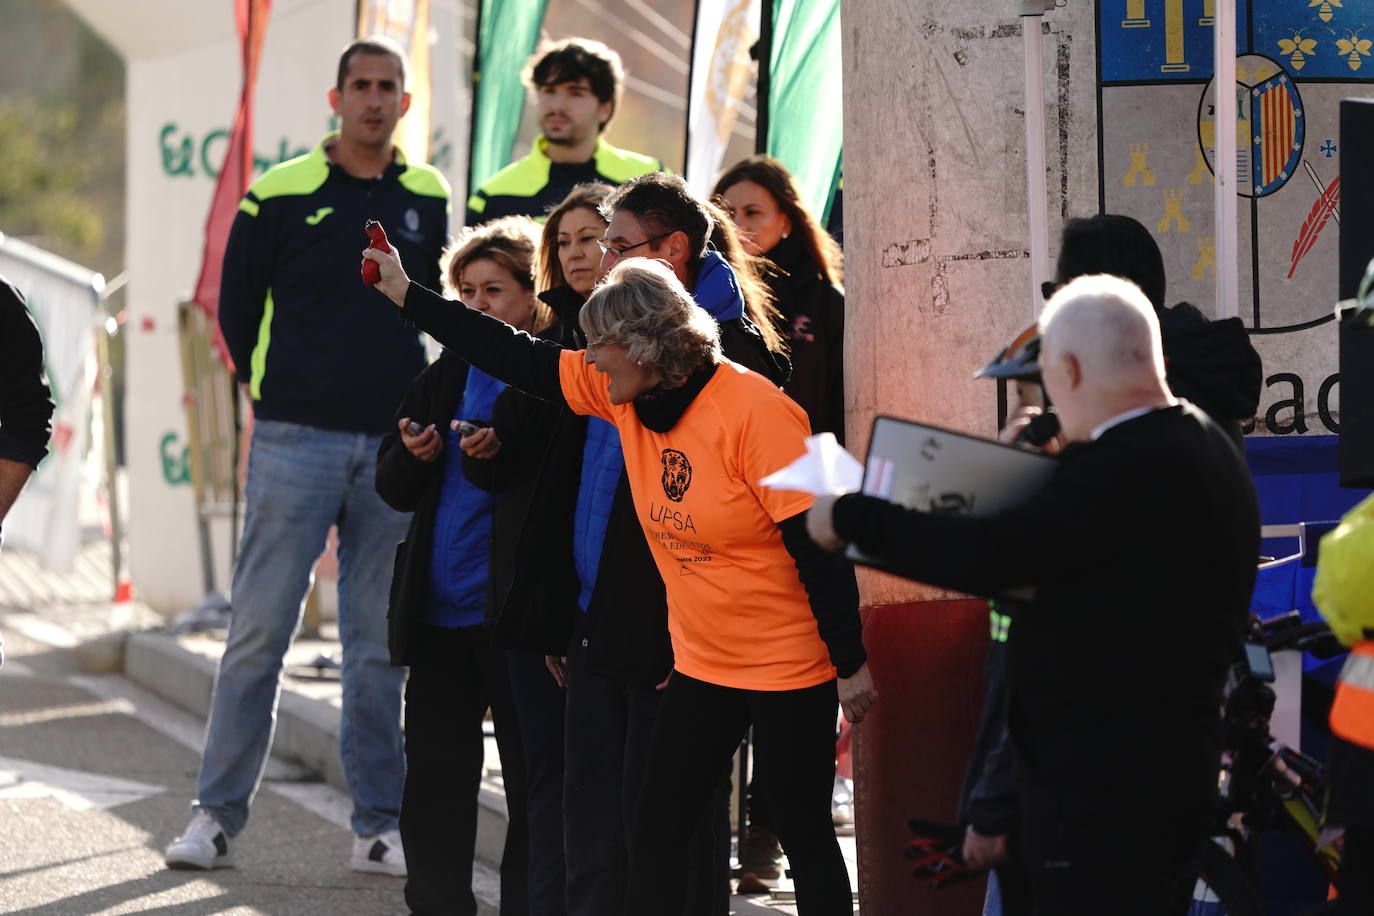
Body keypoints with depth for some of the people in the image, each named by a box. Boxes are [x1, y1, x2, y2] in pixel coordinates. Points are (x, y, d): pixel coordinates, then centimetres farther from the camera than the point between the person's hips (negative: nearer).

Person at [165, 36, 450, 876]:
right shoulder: (280, 194, -1)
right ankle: (218, 814, 4)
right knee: (260, 628, -4)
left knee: (381, 642, 5)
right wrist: (275, 390, 9)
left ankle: (380, 827, 9)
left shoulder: (429, 200, 9)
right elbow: (237, 304, 8)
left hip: (395, 444, 3)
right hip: (296, 437, -2)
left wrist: (419, 403, 11)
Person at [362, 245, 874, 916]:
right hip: (701, 663, 7)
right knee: (657, 832, 6)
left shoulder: (753, 411, -22)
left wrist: (850, 662, -19)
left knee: (805, 836, 2)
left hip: (789, 666, -7)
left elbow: (820, 544, -21)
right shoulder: (626, 395, 0)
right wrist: (405, 293, 8)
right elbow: (520, 360, 7)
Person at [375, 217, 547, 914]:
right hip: (439, 612, 6)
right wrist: (414, 456, -7)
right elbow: (394, 490, 13)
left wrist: (505, 455, -24)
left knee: (532, 781, 2)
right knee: (433, 779, 7)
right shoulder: (446, 378, 13)